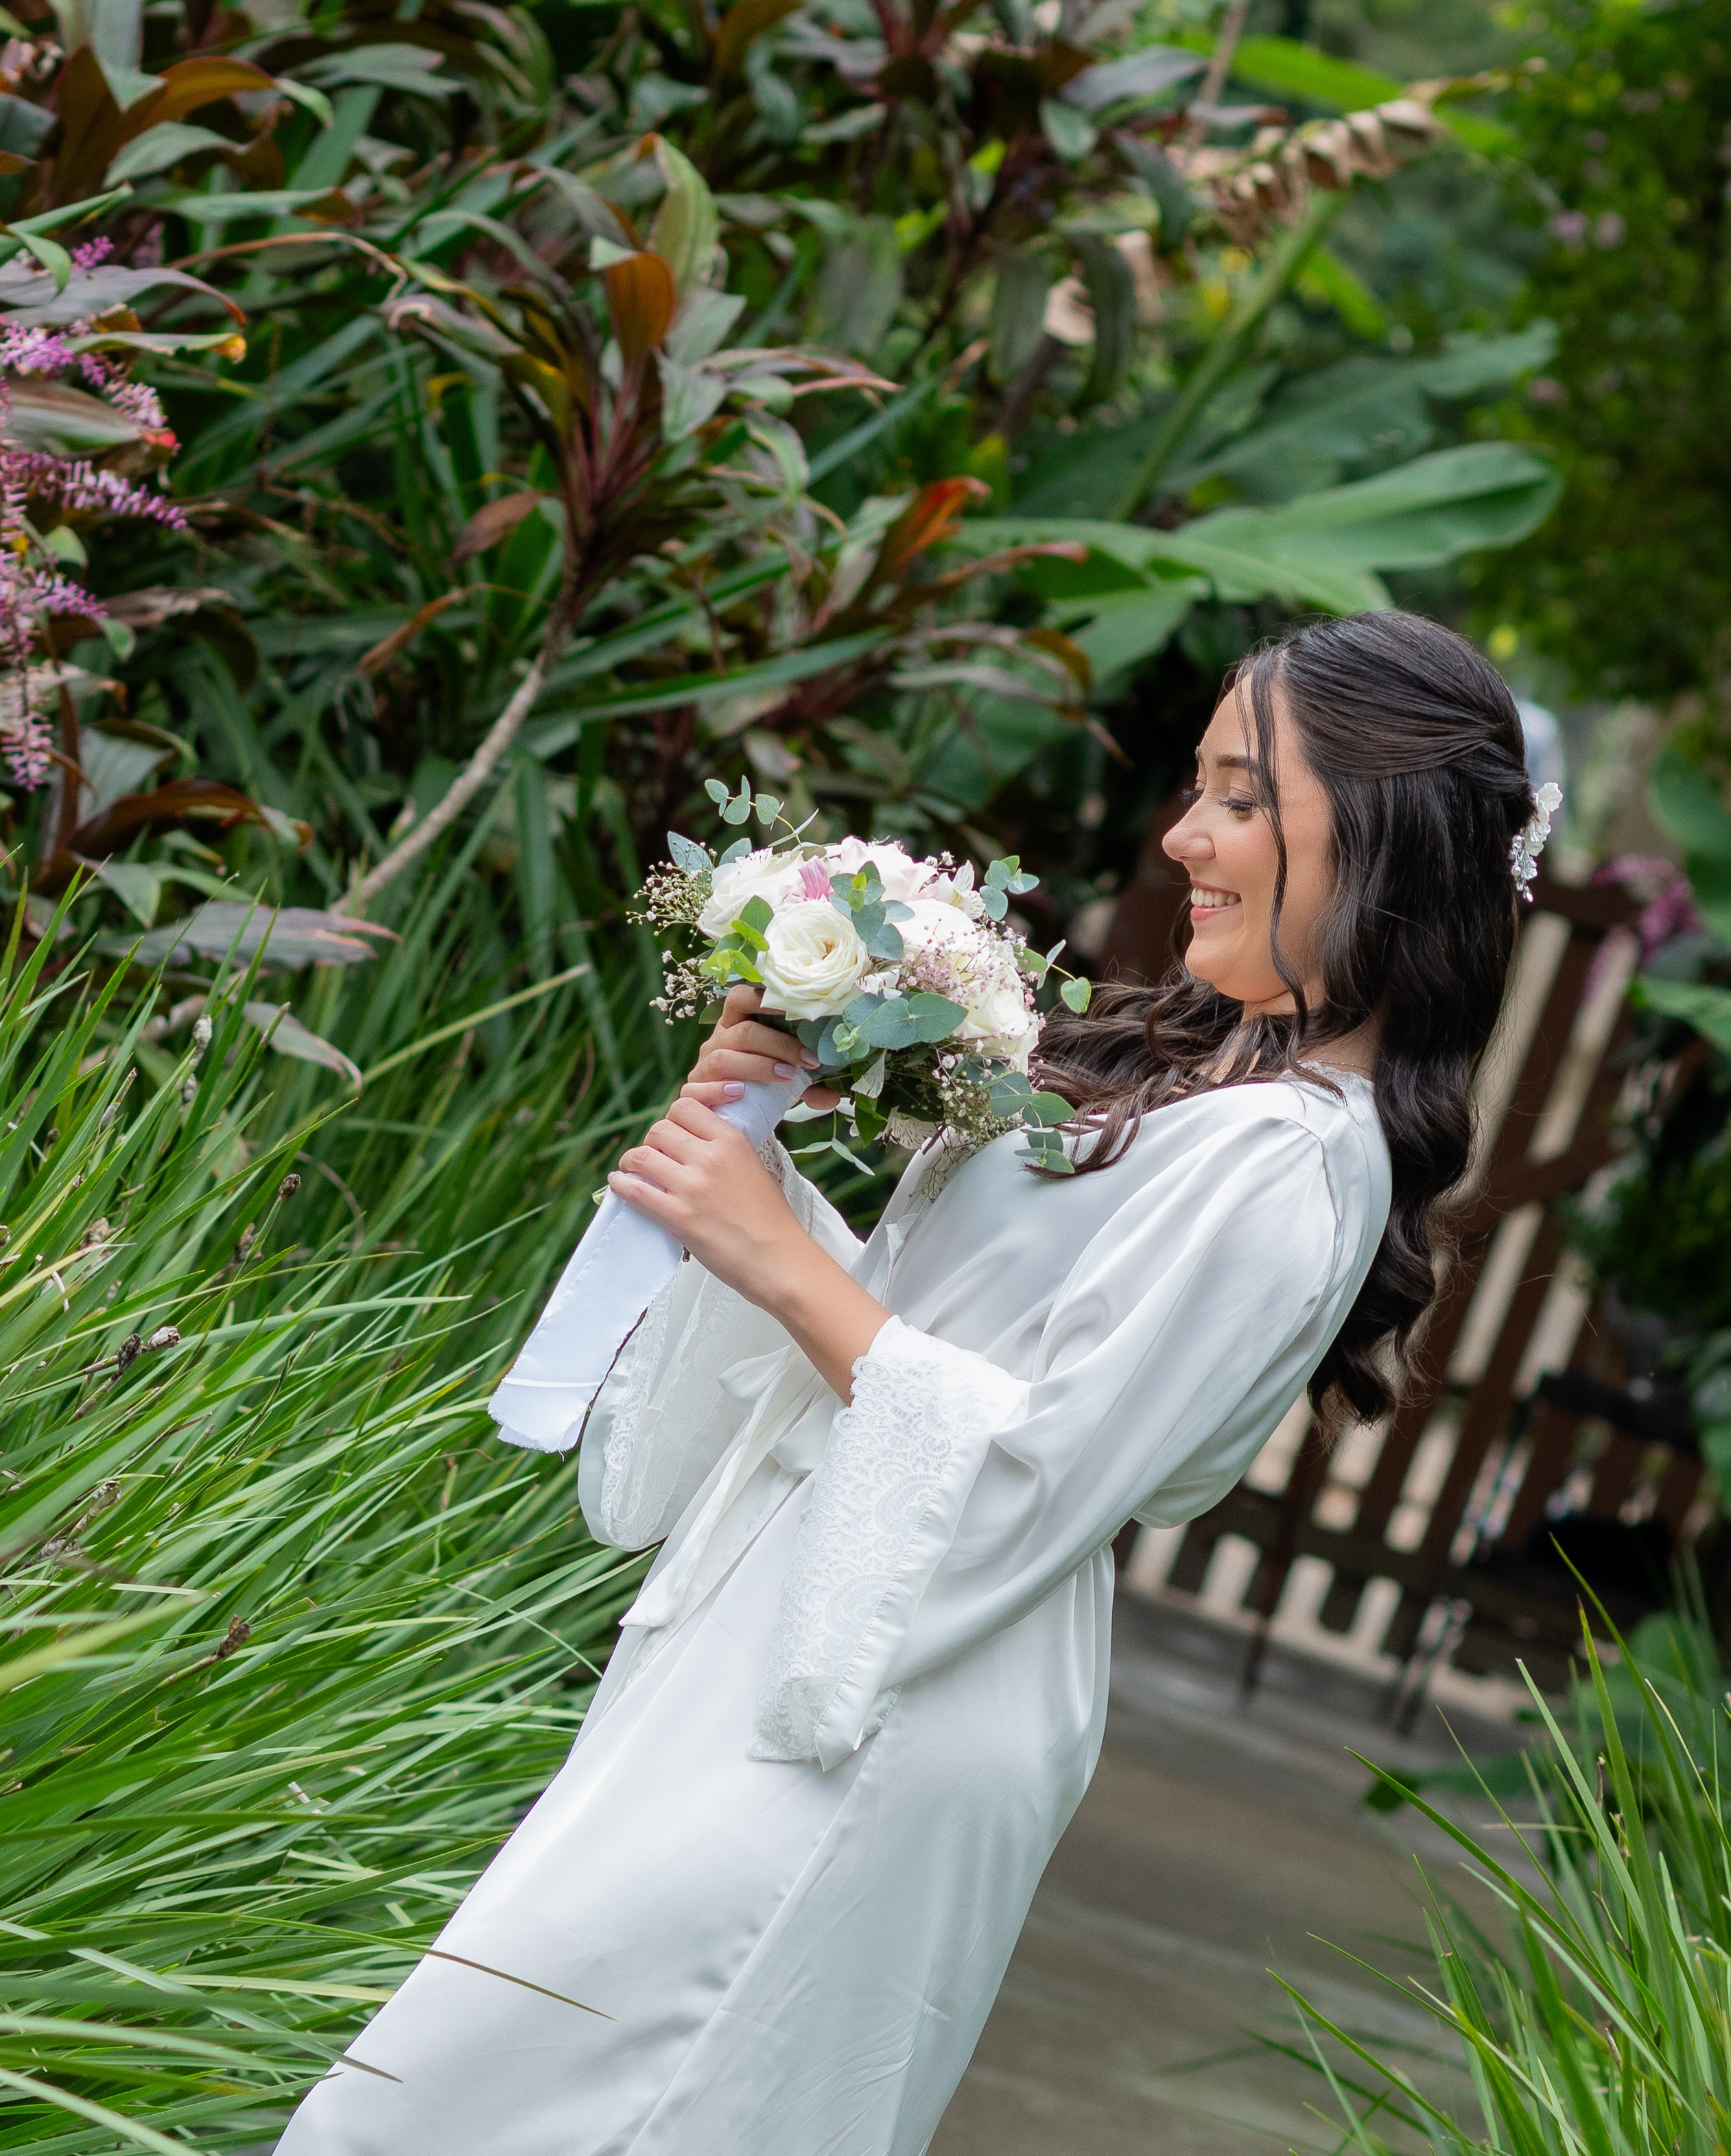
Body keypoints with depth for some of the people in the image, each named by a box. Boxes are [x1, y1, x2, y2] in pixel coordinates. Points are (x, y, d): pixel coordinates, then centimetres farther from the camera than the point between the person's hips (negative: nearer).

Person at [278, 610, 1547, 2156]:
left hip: (877, 1723, -9)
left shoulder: (1288, 1167, -19)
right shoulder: (1191, 1070, 11)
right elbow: (872, 1310, 14)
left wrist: (788, 1265, -18)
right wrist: (756, 1144, -2)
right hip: (781, 1626, 10)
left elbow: (1033, 1478, -22)